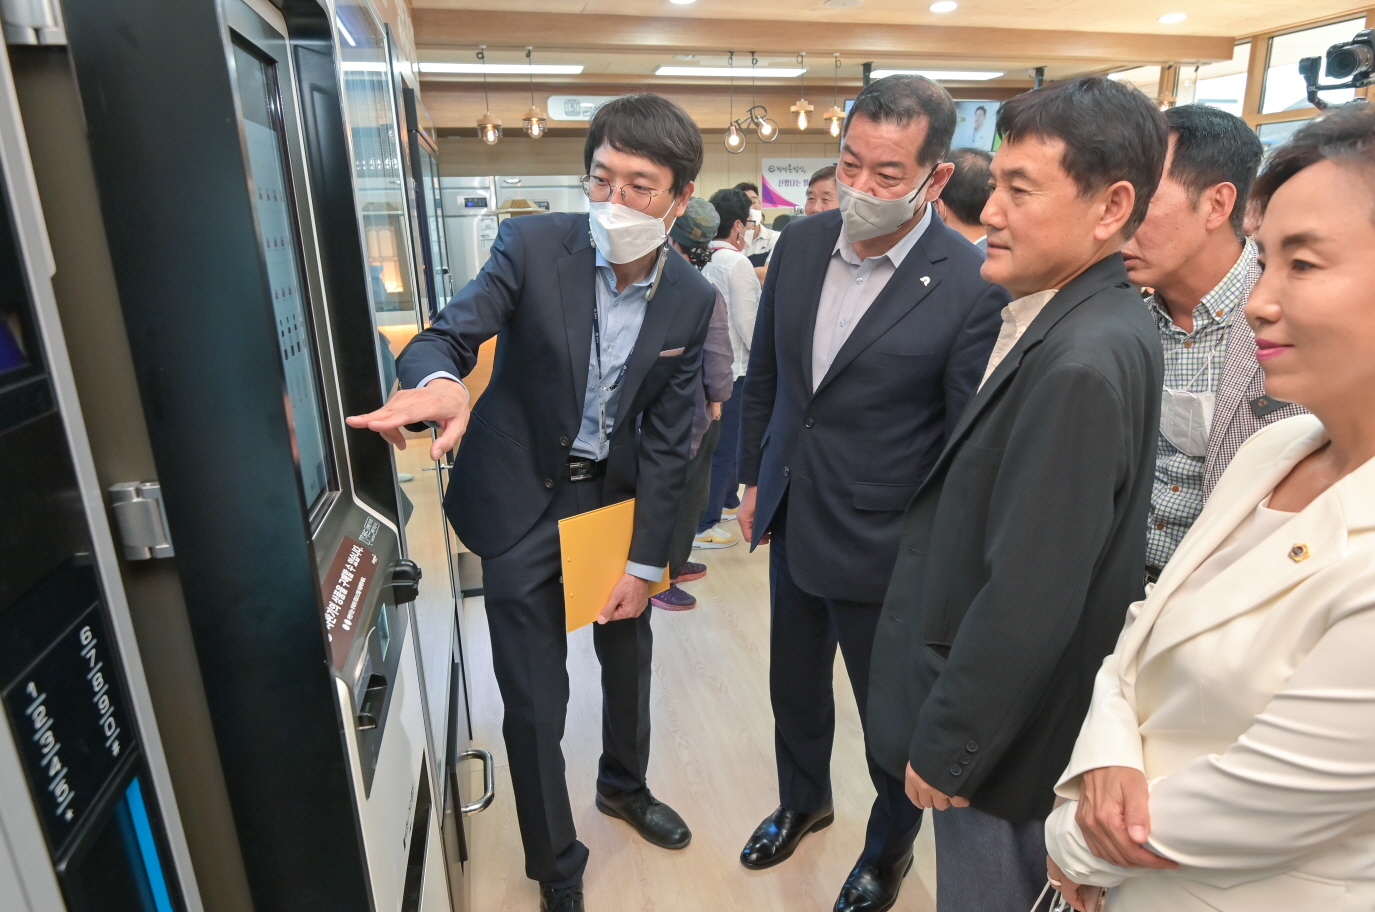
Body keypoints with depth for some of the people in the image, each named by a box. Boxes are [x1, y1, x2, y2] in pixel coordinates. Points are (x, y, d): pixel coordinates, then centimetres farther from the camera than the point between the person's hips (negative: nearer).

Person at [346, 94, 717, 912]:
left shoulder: (693, 299, -8)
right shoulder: (534, 245, -15)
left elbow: (667, 439, -6)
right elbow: (450, 333, -20)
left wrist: (645, 562, -6)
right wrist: (438, 380, -46)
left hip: (618, 495, 4)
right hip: (524, 501, -3)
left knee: (630, 657, 23)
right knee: (535, 704, 5)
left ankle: (624, 785, 55)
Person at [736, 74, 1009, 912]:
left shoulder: (973, 288, -19)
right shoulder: (803, 244, -3)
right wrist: (755, 480, 12)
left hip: (884, 554, -5)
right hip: (792, 527, 6)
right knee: (794, 688, 25)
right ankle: (803, 801, 55)